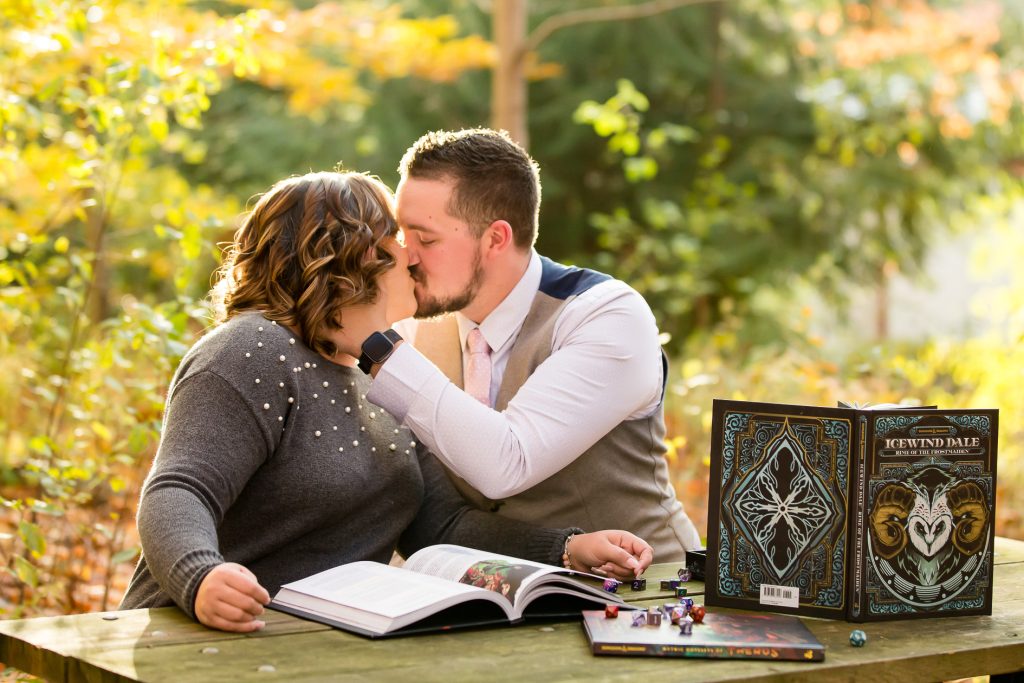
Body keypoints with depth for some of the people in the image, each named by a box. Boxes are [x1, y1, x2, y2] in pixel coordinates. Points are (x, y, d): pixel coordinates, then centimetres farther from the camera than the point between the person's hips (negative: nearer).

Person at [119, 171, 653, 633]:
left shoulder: (379, 379, 16)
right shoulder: (254, 355, -10)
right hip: (221, 644, -6)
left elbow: (439, 525, 10)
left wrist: (571, 549, -5)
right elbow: (176, 496, -22)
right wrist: (201, 580, -44)